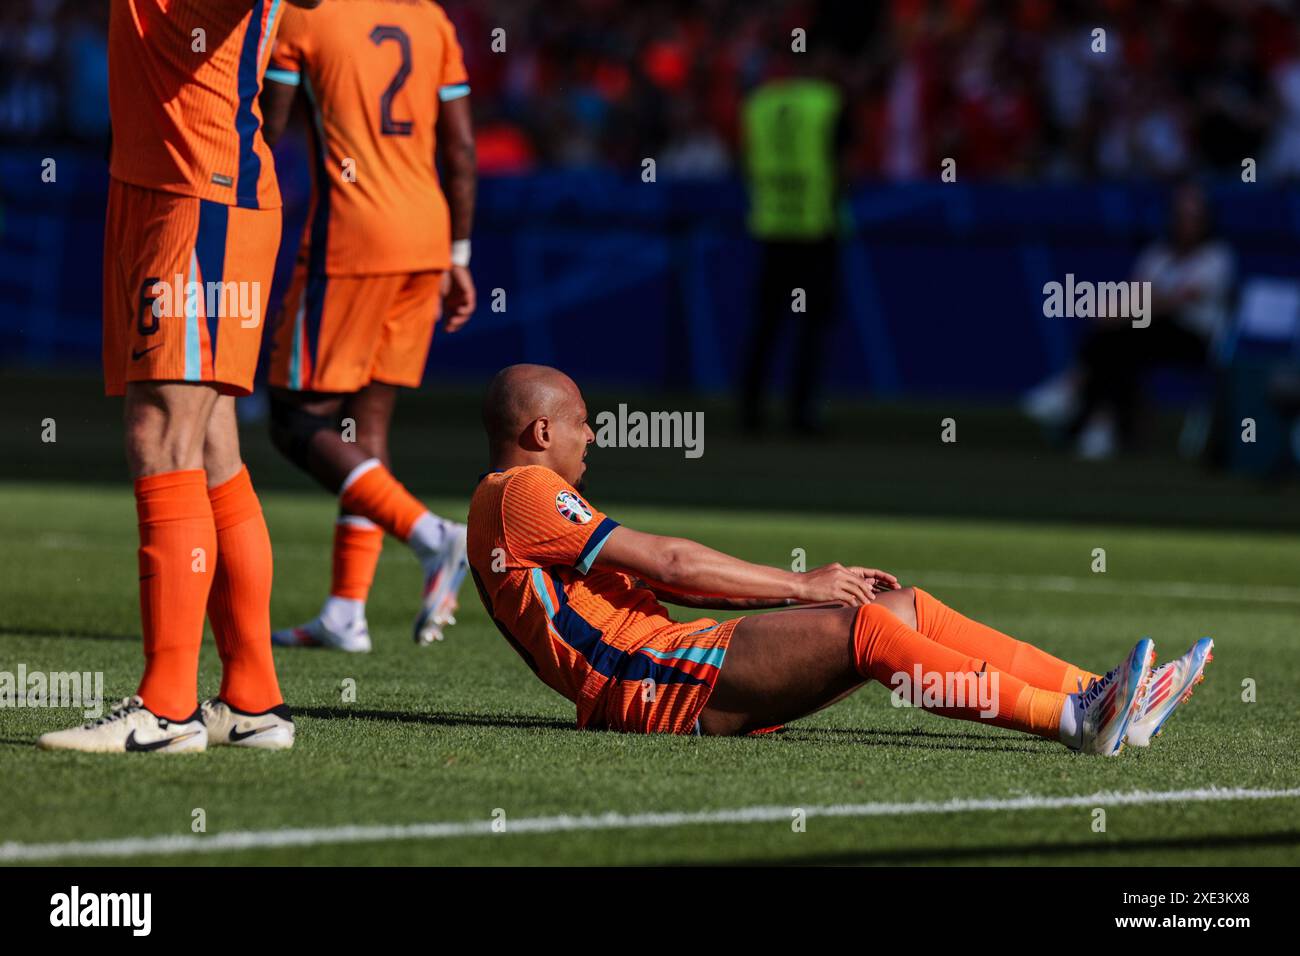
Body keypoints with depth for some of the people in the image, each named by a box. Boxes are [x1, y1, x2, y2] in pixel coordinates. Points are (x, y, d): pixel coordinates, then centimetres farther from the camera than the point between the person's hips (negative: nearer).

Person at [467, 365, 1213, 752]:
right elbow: (669, 562, -10)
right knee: (861, 627, -25)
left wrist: (805, 587, 12)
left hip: (669, 664, 10)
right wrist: (800, 584, -4)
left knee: (905, 609, 2)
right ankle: (1073, 720, -33)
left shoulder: (529, 498, 27)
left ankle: (1094, 695, -5)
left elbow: (664, 580, 23)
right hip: (650, 684, -10)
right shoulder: (522, 494, -6)